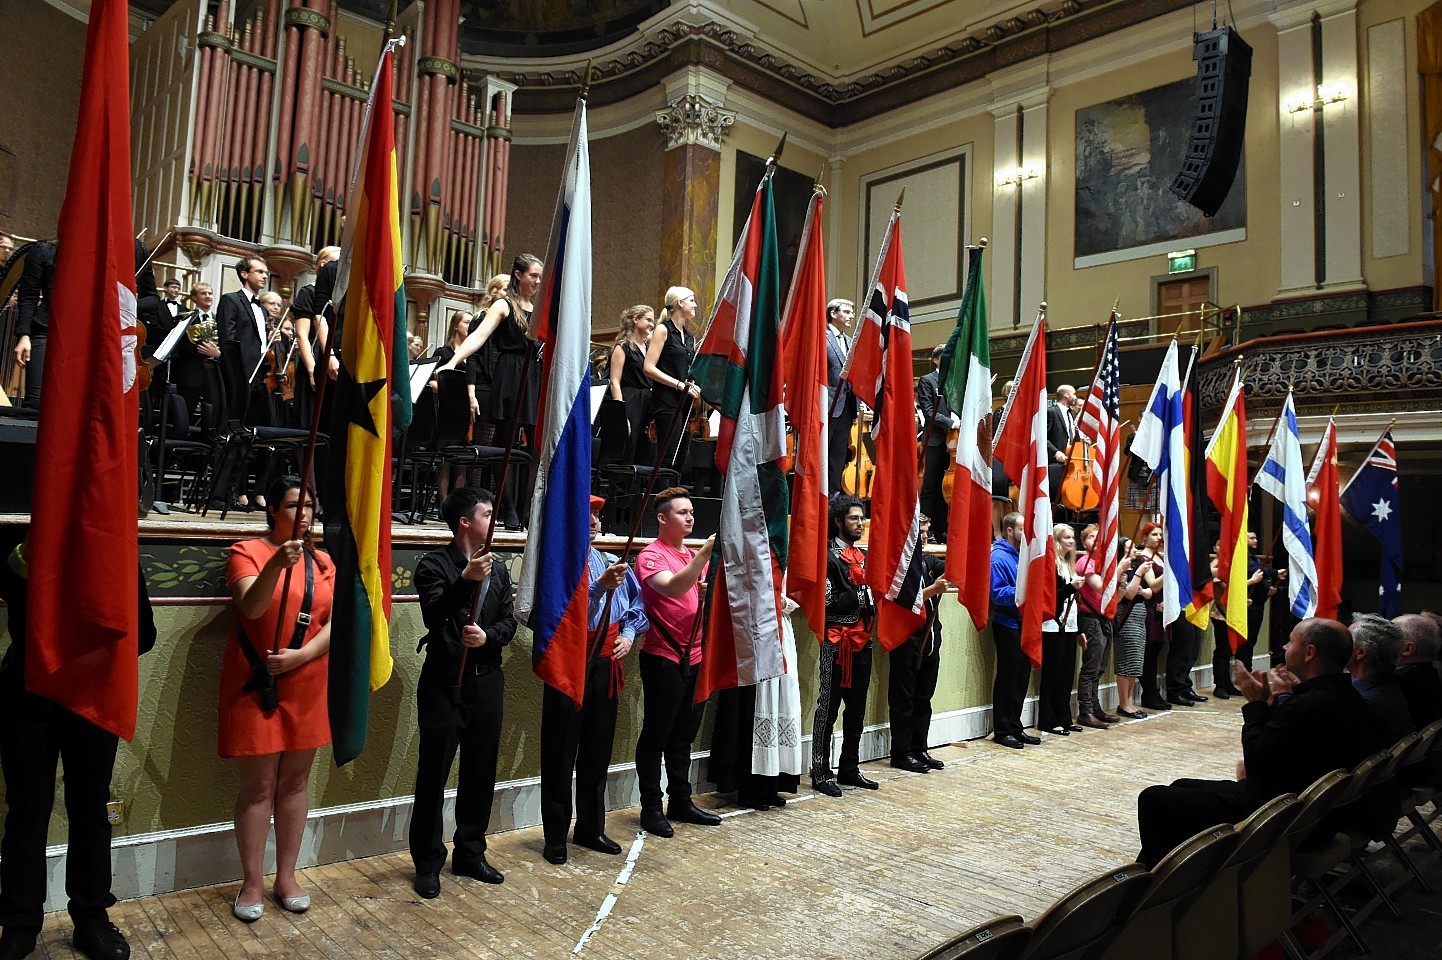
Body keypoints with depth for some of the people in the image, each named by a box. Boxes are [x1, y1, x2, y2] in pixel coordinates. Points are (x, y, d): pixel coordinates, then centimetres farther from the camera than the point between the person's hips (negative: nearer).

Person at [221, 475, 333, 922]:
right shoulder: (247, 552, -5)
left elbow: (334, 623, 0)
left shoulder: (322, 562, 7)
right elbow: (251, 607, -23)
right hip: (255, 686, -4)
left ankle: (286, 876, 23)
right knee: (258, 786, 3)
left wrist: (299, 656, -15)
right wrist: (276, 564, -39)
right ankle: (252, 882, 17)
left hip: (306, 688, 4)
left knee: (295, 782, 11)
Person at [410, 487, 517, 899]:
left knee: (481, 772, 13)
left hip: (487, 680, 5)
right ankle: (427, 863, 17)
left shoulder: (497, 569, 12)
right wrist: (466, 580, -33)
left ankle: (470, 854, 28)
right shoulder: (434, 565, -5)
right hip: (444, 681, -5)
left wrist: (488, 636, -12)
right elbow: (434, 615, -20)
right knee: (433, 774, 3)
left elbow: (509, 622, 9)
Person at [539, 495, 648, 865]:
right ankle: (555, 837, 16)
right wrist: (601, 586, -35)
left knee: (598, 749, 15)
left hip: (605, 664, 6)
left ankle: (591, 829, 30)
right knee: (560, 752, 4)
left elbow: (636, 606, 18)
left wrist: (629, 634, 2)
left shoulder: (614, 563, 8)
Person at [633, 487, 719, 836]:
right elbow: (672, 588, -28)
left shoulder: (695, 556, 14)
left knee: (684, 734, 16)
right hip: (663, 658, -7)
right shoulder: (652, 555, -9)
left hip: (694, 657, 7)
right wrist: (704, 554, -34)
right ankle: (651, 809, 13)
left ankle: (681, 802, 27)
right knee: (656, 735, 2)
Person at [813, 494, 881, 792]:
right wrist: (863, 595, -12)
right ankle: (821, 773, 9)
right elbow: (829, 601, -16)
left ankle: (850, 769, 25)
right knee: (828, 708, 0)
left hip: (862, 639, 8)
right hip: (837, 641, -7)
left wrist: (874, 596, -3)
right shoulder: (828, 556, -8)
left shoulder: (864, 556, 15)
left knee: (857, 708, 14)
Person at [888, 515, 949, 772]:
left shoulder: (927, 560, 13)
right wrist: (933, 589, -26)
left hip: (930, 639, 8)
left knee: (923, 699, 14)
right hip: (907, 641, -8)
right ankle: (901, 754, 9)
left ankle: (919, 750, 22)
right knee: (903, 700, 1)